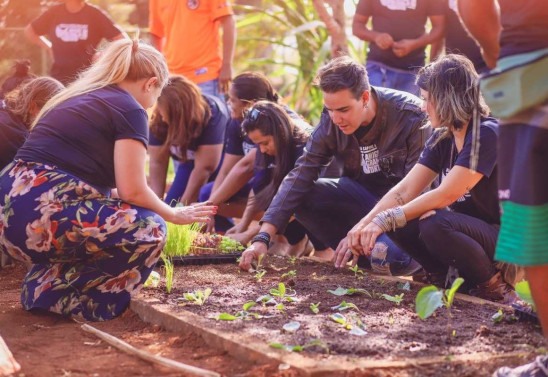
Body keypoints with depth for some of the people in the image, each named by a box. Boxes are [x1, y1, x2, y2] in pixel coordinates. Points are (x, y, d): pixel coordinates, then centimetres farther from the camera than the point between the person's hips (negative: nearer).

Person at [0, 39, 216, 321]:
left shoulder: (75, 98, 25)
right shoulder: (129, 109, 0)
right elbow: (132, 190, -8)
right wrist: (173, 214, 11)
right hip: (42, 217, -9)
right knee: (149, 229, -1)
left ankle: (47, 279, 11)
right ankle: (54, 292, -2)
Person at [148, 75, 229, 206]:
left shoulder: (211, 115, -37)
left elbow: (204, 168, -37)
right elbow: (157, 162, -21)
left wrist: (183, 206, -36)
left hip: (221, 156, -5)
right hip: (189, 159, 5)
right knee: (170, 205, -9)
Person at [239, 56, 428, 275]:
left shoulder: (411, 116, -25)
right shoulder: (331, 121, -12)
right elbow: (300, 176, -16)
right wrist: (263, 238, -26)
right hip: (365, 195, 5)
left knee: (390, 259, -34)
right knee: (302, 197, -17)